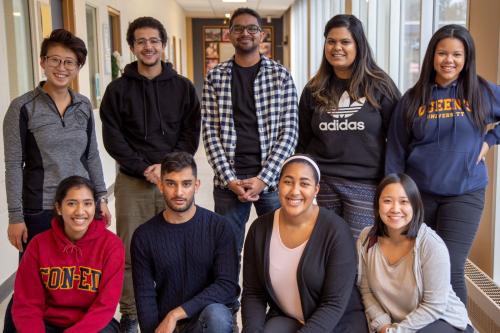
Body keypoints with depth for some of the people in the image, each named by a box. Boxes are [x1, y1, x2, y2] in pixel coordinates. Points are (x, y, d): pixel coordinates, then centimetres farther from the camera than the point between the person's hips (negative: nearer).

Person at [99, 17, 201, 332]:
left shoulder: (183, 87, 8)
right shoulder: (118, 89, 6)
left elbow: (191, 133, 3)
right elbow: (113, 138, 1)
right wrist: (144, 169, -10)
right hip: (132, 181, 0)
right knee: (130, 253, 3)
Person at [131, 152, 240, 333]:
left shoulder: (220, 228, -7)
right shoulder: (144, 236, -1)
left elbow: (228, 286, -14)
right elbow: (145, 296, -1)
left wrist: (175, 314, -19)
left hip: (208, 318, -1)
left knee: (217, 315, -34)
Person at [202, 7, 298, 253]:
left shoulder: (280, 75, 3)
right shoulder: (215, 78, 5)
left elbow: (289, 131, -3)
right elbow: (210, 131, 1)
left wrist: (264, 178, -12)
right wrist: (230, 179, -9)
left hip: (272, 177, 0)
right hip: (228, 179, 1)